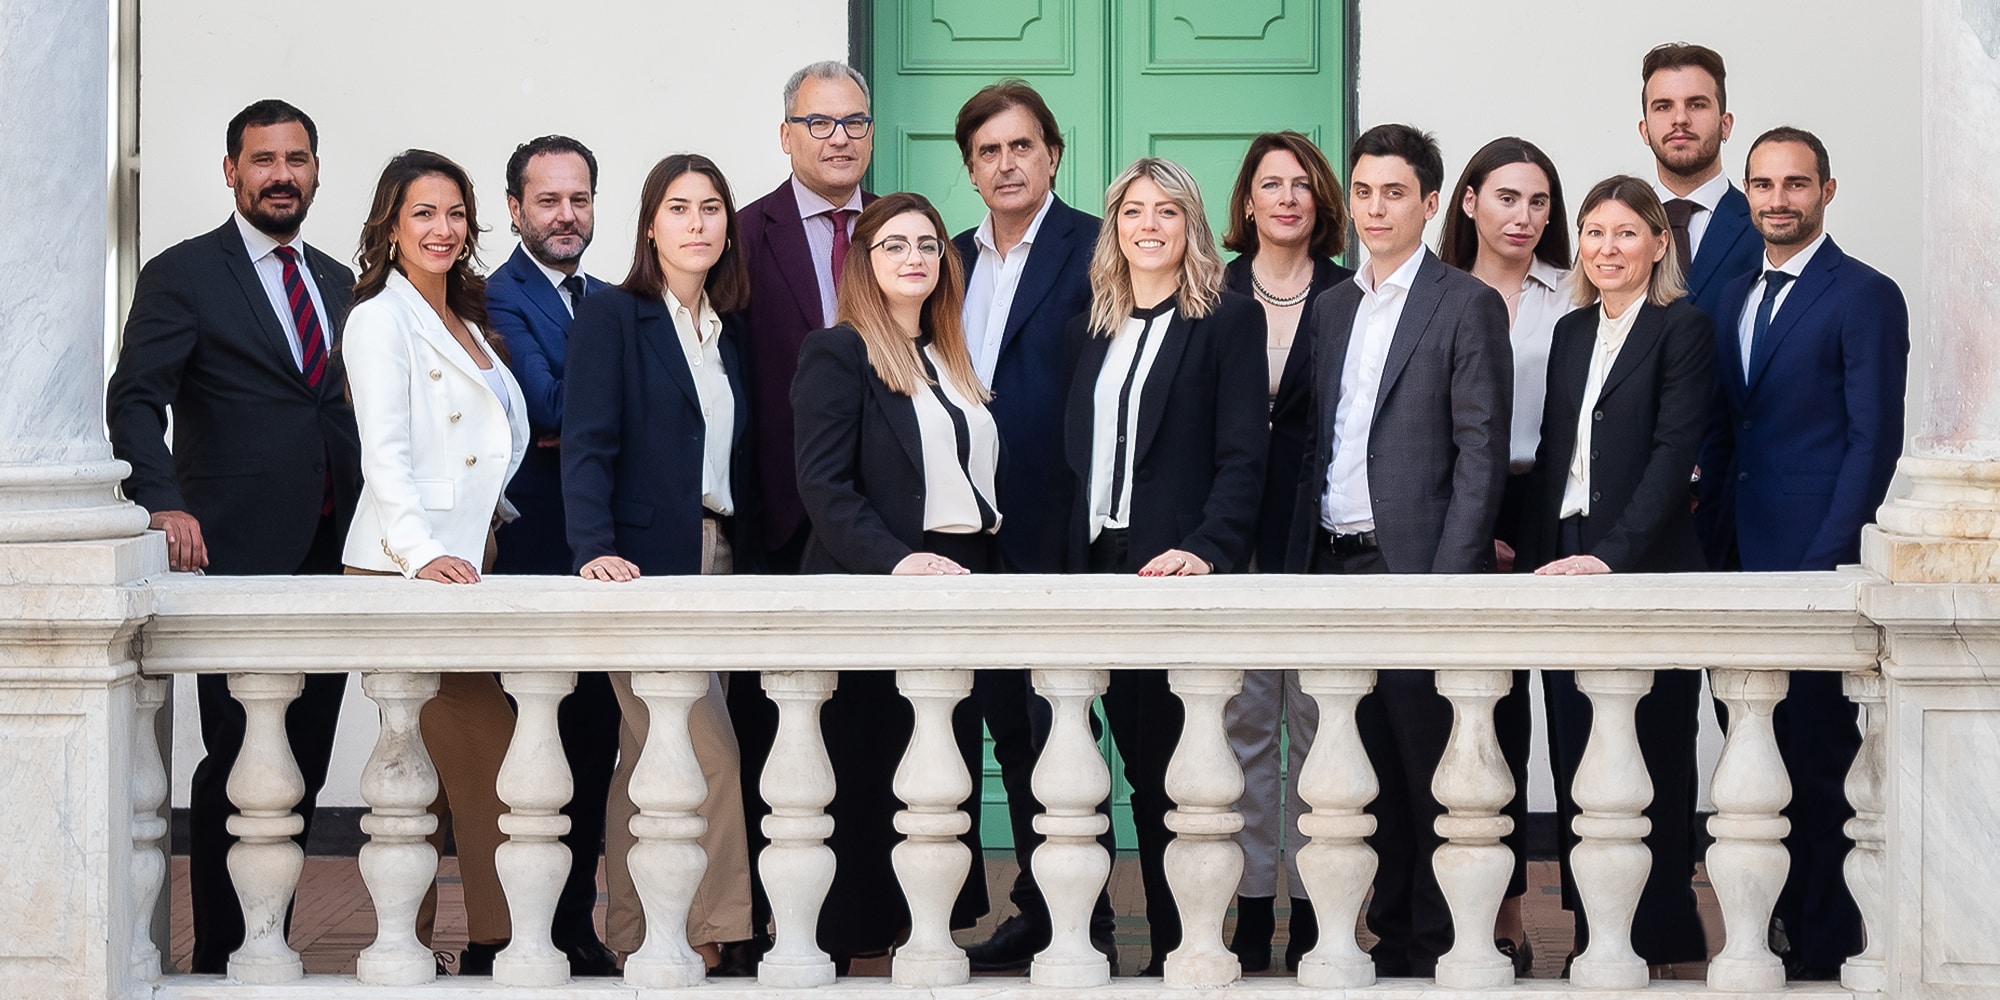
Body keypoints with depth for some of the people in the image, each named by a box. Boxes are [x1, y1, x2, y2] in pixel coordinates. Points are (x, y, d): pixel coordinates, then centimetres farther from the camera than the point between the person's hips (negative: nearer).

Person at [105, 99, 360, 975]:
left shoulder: (338, 284, 18)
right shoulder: (181, 275, 0)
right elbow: (135, 401, -8)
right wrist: (163, 503, -23)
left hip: (328, 556, 6)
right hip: (237, 558, -5)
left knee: (303, 767, 6)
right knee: (238, 766, -4)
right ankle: (221, 958, 4)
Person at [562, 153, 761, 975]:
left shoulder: (728, 330, 16)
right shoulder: (613, 318, -3)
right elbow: (587, 445, -12)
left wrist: (750, 559, 6)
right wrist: (596, 550, -25)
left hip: (718, 561, 6)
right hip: (646, 563, -6)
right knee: (710, 754, -13)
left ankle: (633, 937, 11)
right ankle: (725, 938, -8)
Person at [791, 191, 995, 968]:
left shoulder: (951, 362, 18)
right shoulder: (838, 352, -4)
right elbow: (824, 484, -14)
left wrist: (986, 576, 8)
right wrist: (895, 561, -24)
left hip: (959, 585, 7)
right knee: (865, 777, -4)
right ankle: (846, 939, 1)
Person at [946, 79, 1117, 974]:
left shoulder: (1094, 250, -6)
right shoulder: (952, 260, 15)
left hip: (1054, 530, -7)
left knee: (1058, 733, -5)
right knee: (1010, 733, 12)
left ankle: (1085, 926, 1)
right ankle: (1037, 909, 20)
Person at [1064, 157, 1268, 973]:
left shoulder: (1229, 322, -1)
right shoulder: (1090, 330, 17)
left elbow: (1243, 454, -8)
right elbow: (1077, 452, 16)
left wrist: (1208, 552, -21)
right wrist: (1072, 561, 6)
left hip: (1176, 569, -5)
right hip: (1102, 564, 6)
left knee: (1170, 772, -6)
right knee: (1141, 765, 6)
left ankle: (1180, 951, -1)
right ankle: (1169, 941, 10)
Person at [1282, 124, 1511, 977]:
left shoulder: (1466, 306, -4)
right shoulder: (1333, 307, 15)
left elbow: (1481, 456, -9)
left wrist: (1447, 581, -16)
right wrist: (1302, 565, 9)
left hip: (1414, 568, -6)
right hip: (1338, 562, 6)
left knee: (1430, 770, -1)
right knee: (1376, 767, 10)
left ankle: (1434, 946, 6)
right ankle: (1389, 931, 17)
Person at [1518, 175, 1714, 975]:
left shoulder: (1683, 329, -5)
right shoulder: (1572, 332, 15)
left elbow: (1673, 454, -13)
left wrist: (1612, 555, -20)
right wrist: (1535, 555, 4)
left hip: (1647, 570, -6)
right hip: (1566, 565, 6)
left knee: (1647, 757, -1)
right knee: (1576, 755, 6)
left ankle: (1651, 941, 6)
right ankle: (1594, 932, 12)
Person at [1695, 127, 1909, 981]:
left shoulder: (1864, 297, -6)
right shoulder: (1735, 298, 16)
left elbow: (1875, 438, -10)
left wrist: (1824, 561, -15)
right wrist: (1710, 543, 6)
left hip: (1814, 561, -6)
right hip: (1741, 559, 6)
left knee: (1816, 756, -3)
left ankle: (1823, 941, 6)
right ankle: (1781, 910, 14)